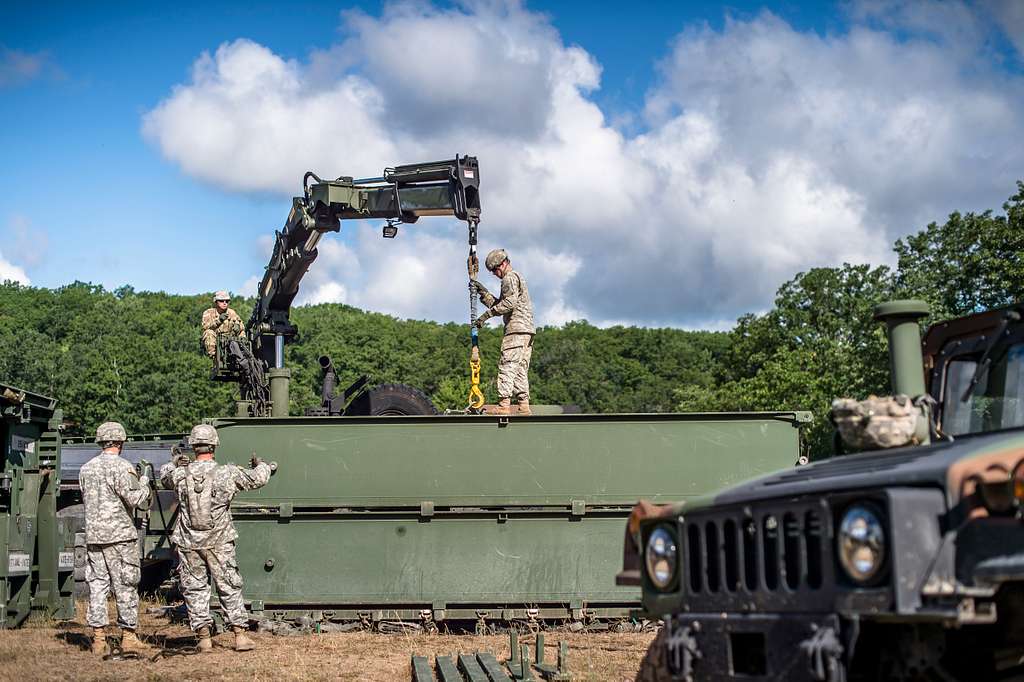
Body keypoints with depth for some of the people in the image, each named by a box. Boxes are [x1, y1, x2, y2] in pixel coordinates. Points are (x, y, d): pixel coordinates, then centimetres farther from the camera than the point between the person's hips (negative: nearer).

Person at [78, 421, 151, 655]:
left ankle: (98, 638, 7)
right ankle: (128, 636, 6)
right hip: (120, 534, -5)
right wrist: (144, 482, 4)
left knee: (97, 584, 8)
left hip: (93, 535, 6)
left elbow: (88, 499, 17)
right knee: (125, 586, 2)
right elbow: (136, 499, -15)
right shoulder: (122, 467, -10)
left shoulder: (86, 469, 10)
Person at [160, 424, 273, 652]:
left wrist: (174, 463, 39)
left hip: (188, 543, 1)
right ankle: (240, 635, 7)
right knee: (230, 588, 8)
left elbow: (164, 476, 19)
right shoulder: (227, 473, -10)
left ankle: (203, 637, 10)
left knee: (194, 588, 10)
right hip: (218, 543, -1)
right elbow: (258, 479, 1)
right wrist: (261, 465, 23)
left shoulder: (181, 474, -5)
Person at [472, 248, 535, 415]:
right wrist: (483, 292, 19)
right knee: (521, 369, 7)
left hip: (516, 328, -10)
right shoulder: (518, 278, 28)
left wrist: (487, 314, -17)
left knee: (507, 366, -13)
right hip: (528, 330, 10)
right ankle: (524, 406, 2)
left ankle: (504, 405, -19)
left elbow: (509, 303, -18)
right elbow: (498, 304, 26)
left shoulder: (510, 278, -2)